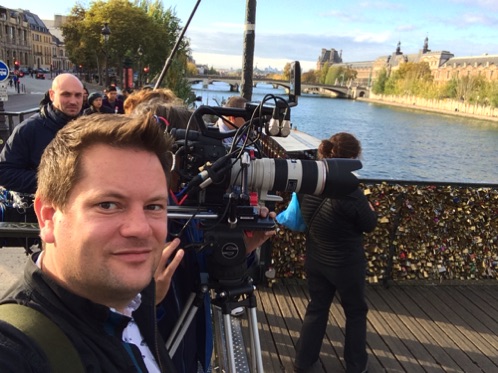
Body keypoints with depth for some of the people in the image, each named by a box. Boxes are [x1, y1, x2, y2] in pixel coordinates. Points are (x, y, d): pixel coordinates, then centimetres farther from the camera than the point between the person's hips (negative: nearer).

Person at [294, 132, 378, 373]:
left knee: (316, 309, 22)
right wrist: (368, 208, 7)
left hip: (314, 261, 5)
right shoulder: (350, 194, -29)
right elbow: (370, 225, -12)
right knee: (356, 312, 19)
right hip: (346, 265, -5)